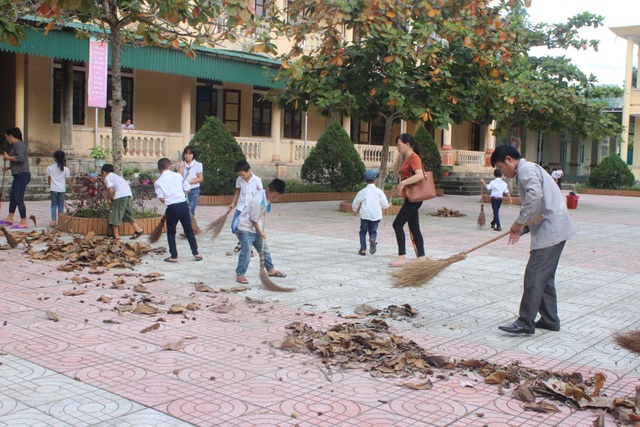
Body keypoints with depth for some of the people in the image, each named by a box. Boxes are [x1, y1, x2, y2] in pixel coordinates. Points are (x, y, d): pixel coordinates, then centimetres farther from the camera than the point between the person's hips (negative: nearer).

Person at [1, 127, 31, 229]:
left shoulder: (19, 144, -13)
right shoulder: (16, 145, 18)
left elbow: (20, 158, -28)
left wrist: (8, 158, -15)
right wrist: (8, 167, 20)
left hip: (22, 175, -10)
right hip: (18, 175, 10)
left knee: (18, 198, -8)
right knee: (12, 196, 17)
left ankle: (24, 222, -3)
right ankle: (9, 219, 28)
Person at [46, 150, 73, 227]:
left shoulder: (49, 168, -1)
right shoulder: (66, 169, -1)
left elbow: (49, 179, 8)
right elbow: (68, 180, -2)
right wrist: (72, 190, 6)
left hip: (53, 189, 0)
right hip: (62, 189, 0)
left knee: (54, 205, 9)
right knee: (61, 205, 8)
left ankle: (53, 220, -2)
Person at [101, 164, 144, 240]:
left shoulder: (107, 178, 5)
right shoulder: (116, 176, 30)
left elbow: (111, 190, -11)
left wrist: (108, 198, 4)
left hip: (120, 196, -8)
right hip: (128, 194, 8)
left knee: (115, 215, 3)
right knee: (128, 214, 19)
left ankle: (116, 235, 7)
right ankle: (138, 229, 15)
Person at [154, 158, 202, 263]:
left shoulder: (158, 182, -2)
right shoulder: (178, 175, 3)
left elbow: (161, 198, -9)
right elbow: (187, 189, 6)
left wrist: (168, 200, 11)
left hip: (172, 207, -2)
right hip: (183, 204, 2)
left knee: (171, 232, 13)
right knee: (189, 230, 12)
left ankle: (174, 256, 13)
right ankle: (196, 253, 15)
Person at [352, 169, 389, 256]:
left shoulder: (362, 191, 5)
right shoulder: (379, 191, 2)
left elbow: (355, 203, 14)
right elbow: (385, 205, 4)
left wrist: (355, 210, 34)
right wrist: (388, 204, 28)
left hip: (365, 214, 0)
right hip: (376, 215, 0)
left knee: (363, 231, 14)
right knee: (373, 231, 11)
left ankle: (363, 249, 5)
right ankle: (372, 239, -23)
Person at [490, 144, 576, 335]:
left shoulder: (526, 169, -8)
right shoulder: (529, 170, 23)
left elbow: (535, 195, -26)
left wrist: (520, 221, -18)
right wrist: (521, 228, 13)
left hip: (549, 230, -11)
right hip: (554, 228, 11)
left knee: (534, 276, -8)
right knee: (545, 276, 16)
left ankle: (526, 323, -6)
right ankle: (550, 320, 22)